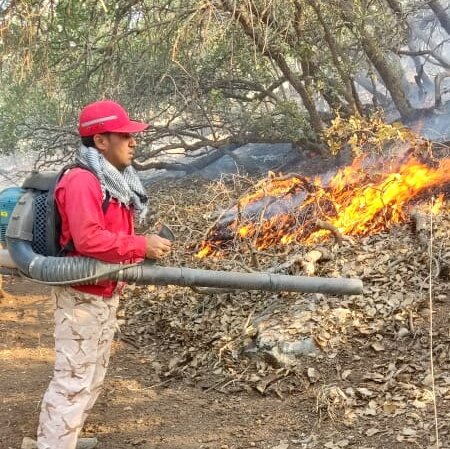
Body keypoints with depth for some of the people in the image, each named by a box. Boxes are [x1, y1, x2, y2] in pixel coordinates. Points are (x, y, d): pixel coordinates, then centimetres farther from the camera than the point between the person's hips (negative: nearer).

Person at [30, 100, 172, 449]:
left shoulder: (115, 180, 11)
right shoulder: (81, 182, -21)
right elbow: (89, 239, -30)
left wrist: (147, 245, 3)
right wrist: (142, 246, -25)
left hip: (105, 293, 11)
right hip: (82, 295, -10)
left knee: (92, 376, 20)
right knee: (73, 380, -6)